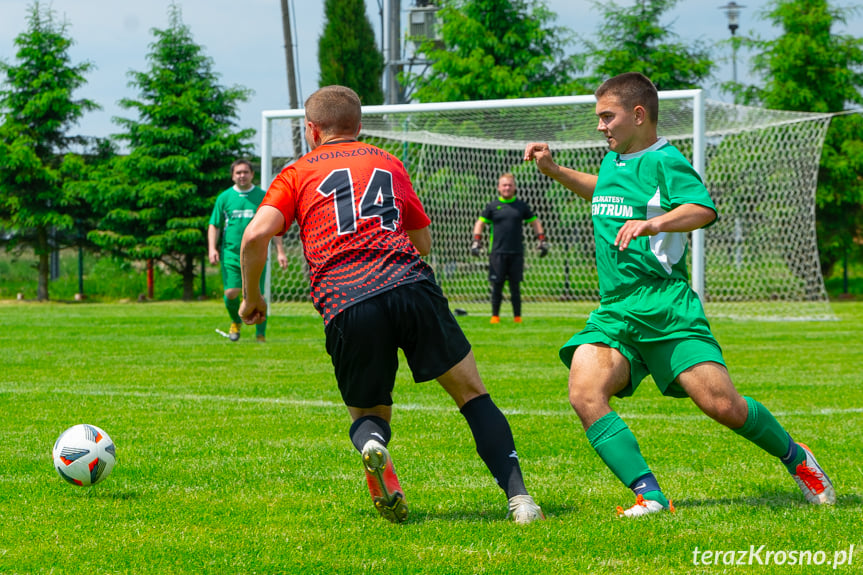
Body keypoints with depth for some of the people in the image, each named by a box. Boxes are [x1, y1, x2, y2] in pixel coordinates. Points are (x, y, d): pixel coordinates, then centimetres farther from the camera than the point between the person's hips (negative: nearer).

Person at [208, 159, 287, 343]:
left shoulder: (262, 197, 7)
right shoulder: (224, 197, 8)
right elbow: (214, 225, 11)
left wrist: (280, 252, 3)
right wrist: (212, 248, -3)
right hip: (231, 253, 0)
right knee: (231, 292, -10)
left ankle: (261, 334, 6)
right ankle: (236, 322, 20)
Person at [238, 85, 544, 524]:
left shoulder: (297, 174, 19)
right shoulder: (387, 163, 27)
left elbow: (256, 235, 4)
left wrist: (251, 298, 17)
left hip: (344, 308, -1)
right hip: (410, 286, 1)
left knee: (368, 414, 18)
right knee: (471, 391, 10)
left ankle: (372, 443, -18)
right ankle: (518, 495, -6)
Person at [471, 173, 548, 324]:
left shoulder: (521, 205, 11)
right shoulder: (493, 206, 8)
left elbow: (535, 222, 18)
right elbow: (480, 222, 11)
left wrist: (541, 240, 10)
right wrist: (476, 241, 0)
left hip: (516, 253, 1)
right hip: (498, 253, -1)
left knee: (515, 286, 1)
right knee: (497, 285, -2)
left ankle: (517, 316, 6)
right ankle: (495, 316, 6)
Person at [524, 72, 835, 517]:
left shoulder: (664, 161, -6)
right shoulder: (611, 162, 18)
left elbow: (702, 209, -25)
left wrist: (652, 223, -41)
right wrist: (554, 170, 34)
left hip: (666, 308, -7)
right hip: (614, 312, 7)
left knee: (722, 405, -12)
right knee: (584, 393, -21)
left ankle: (796, 458, 19)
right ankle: (650, 496, -22)